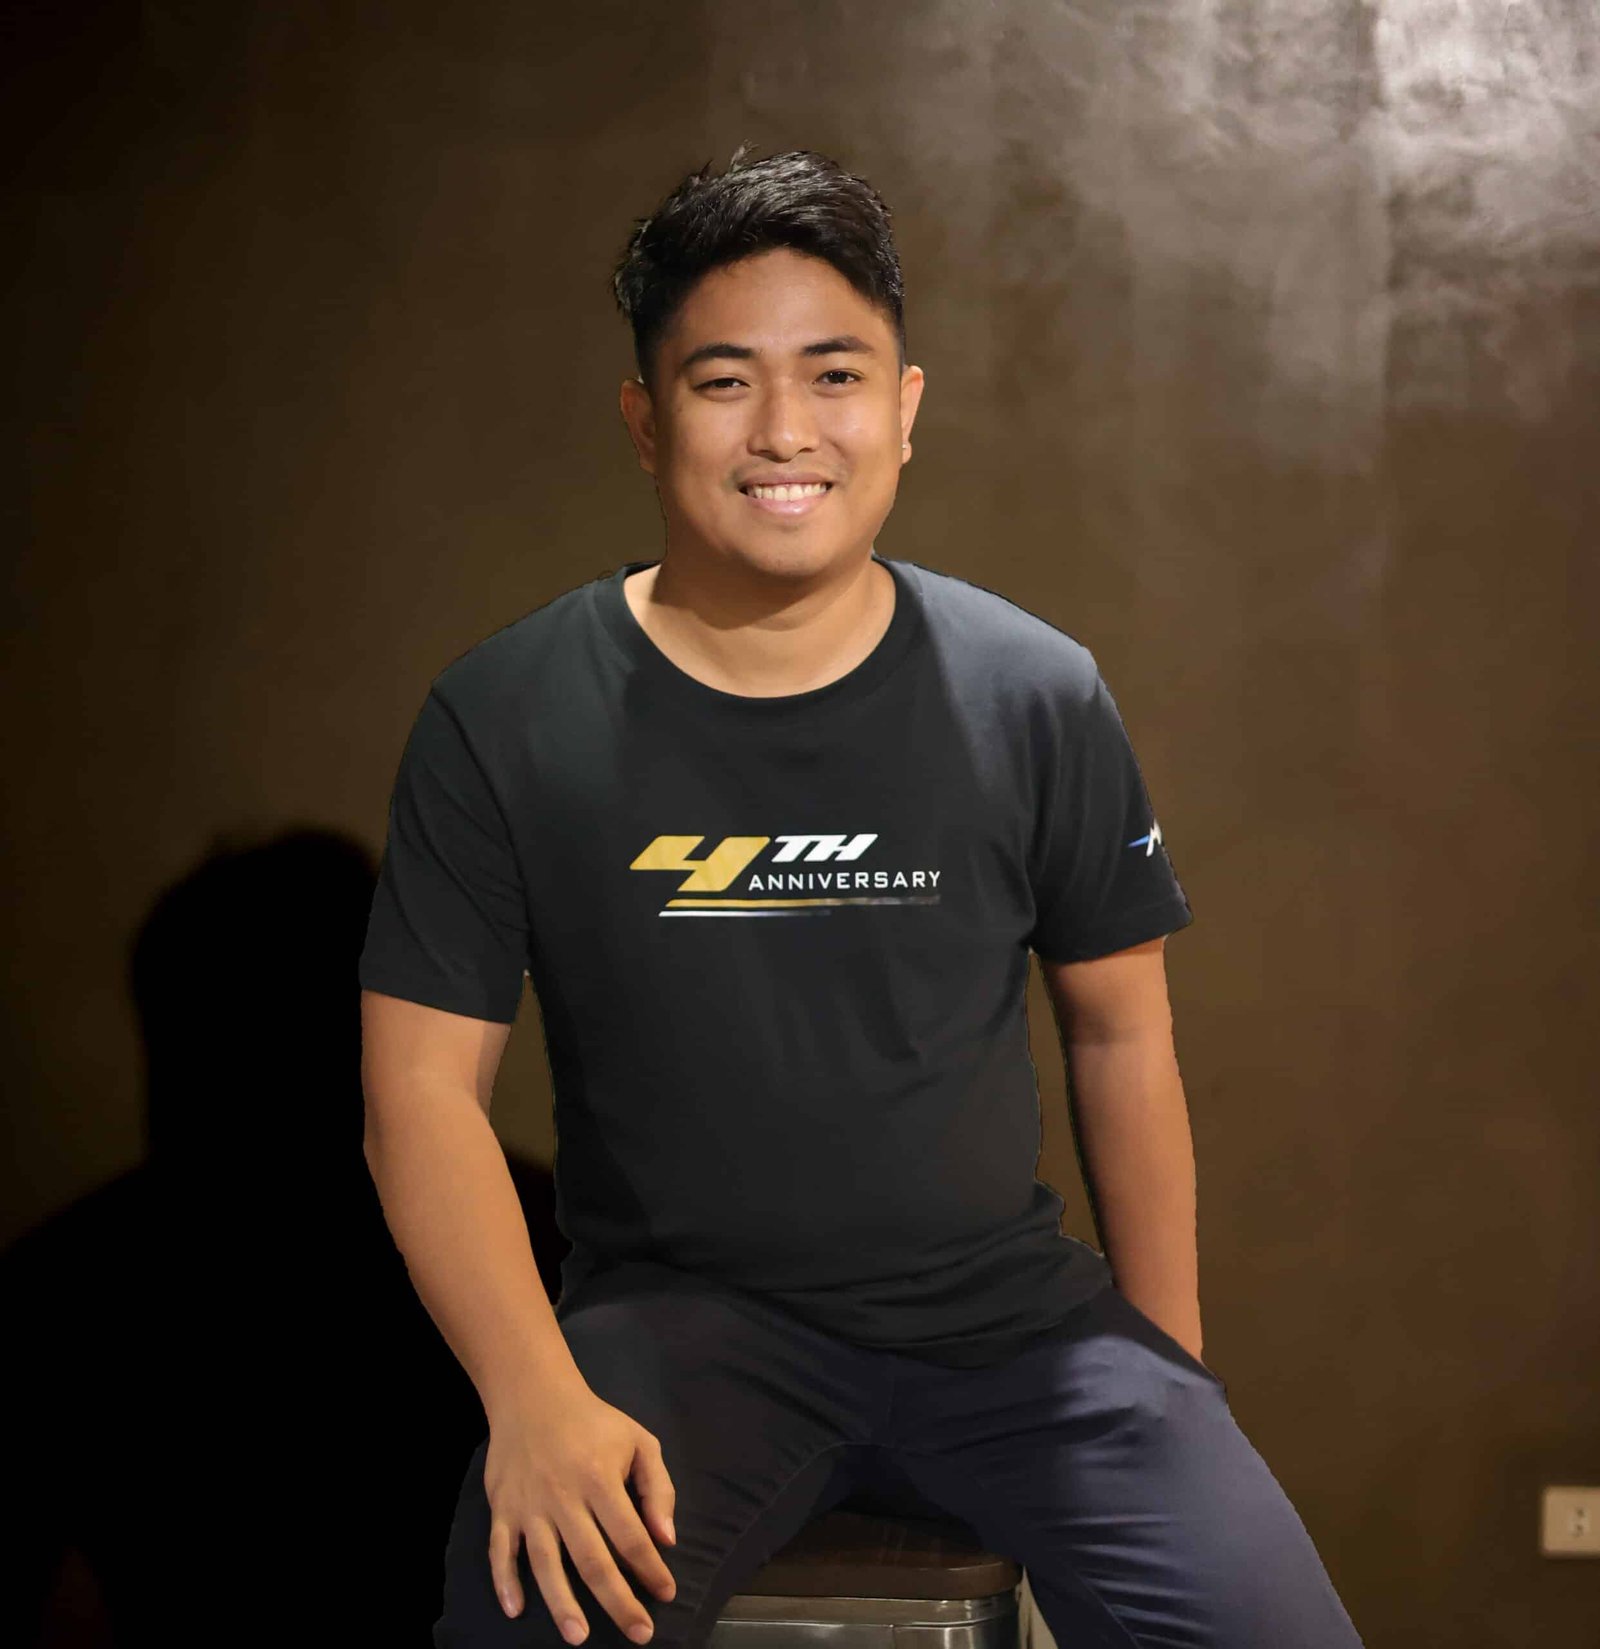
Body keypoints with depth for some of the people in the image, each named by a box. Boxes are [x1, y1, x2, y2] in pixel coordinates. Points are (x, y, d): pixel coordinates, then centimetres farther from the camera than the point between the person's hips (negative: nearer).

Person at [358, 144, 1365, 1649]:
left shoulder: (1038, 698, 0)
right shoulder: (502, 720, -4)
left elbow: (1121, 1034, 10)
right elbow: (424, 1087, -4)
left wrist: (1172, 1364, 10)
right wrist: (537, 1398, -18)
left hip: (1008, 1308, 2)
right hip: (676, 1316, -2)